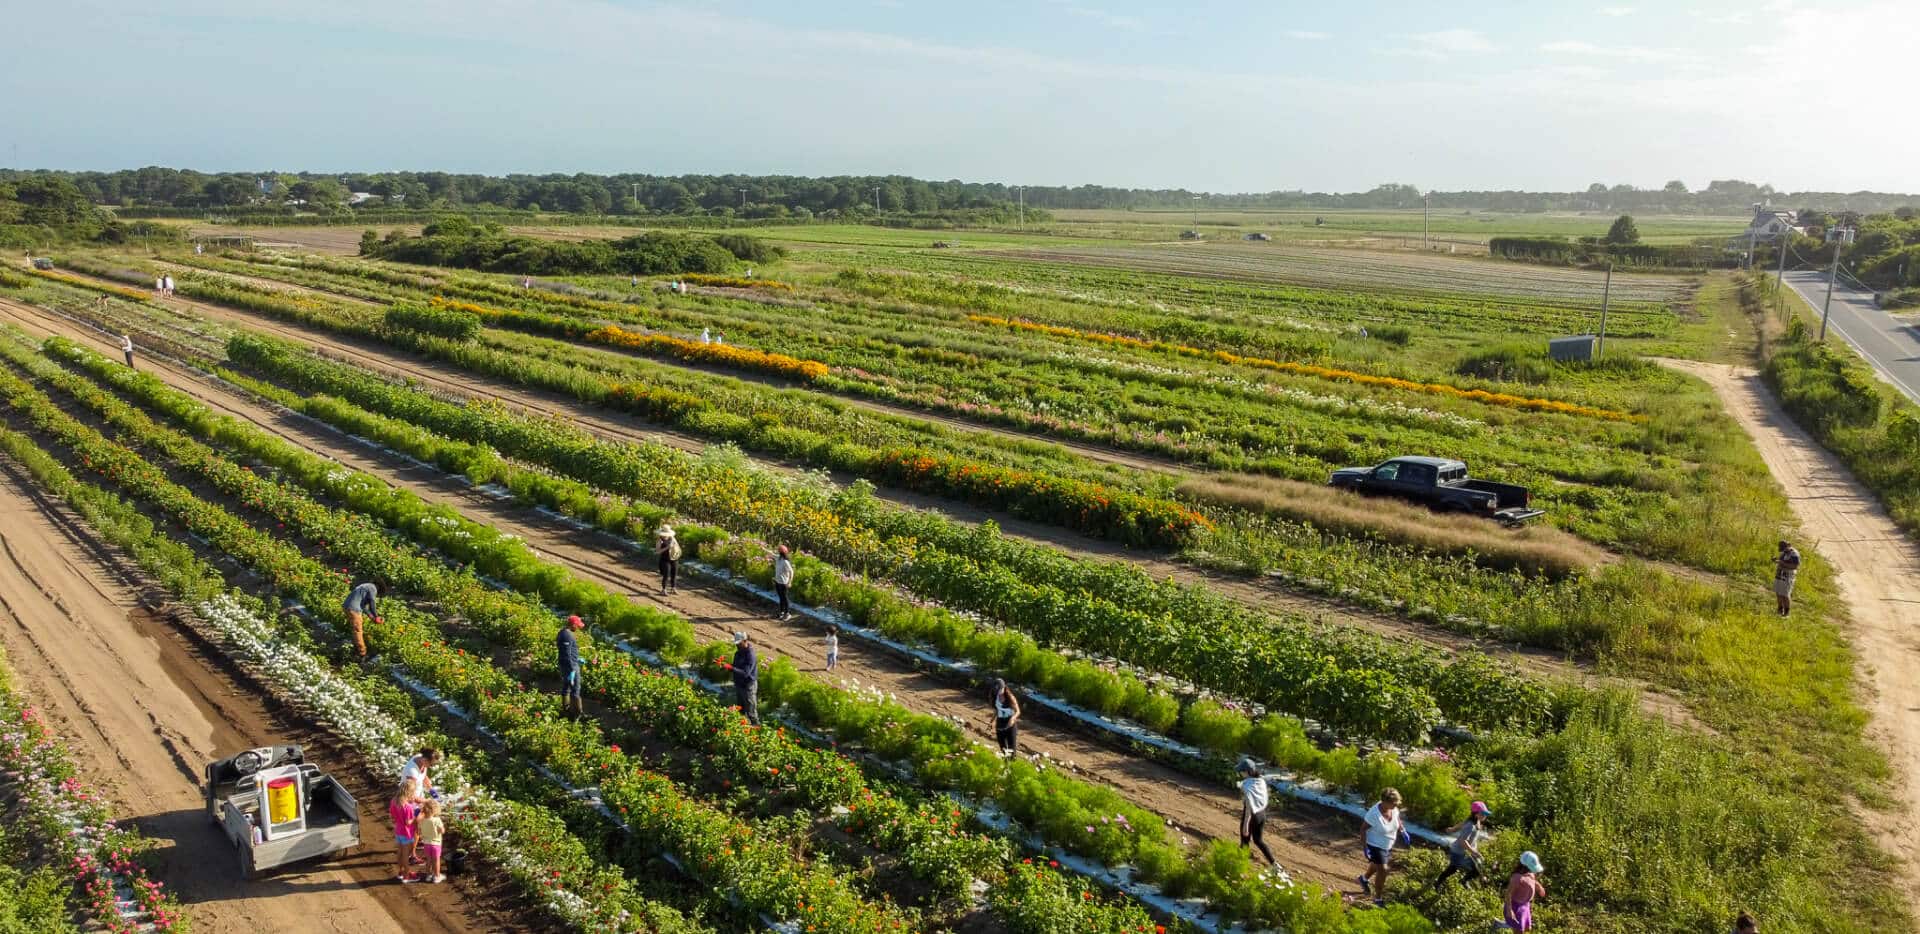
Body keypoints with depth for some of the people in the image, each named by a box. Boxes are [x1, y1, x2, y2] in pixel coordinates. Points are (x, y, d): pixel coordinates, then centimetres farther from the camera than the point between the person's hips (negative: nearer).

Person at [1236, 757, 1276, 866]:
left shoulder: (1247, 786, -26)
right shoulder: (1261, 780, -3)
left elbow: (1249, 806, -24)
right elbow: (1264, 800, 6)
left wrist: (1245, 824, -18)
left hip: (1251, 816, -7)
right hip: (1262, 813, 7)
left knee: (1245, 841, 13)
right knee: (1258, 840, 22)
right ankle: (1274, 863, 20)